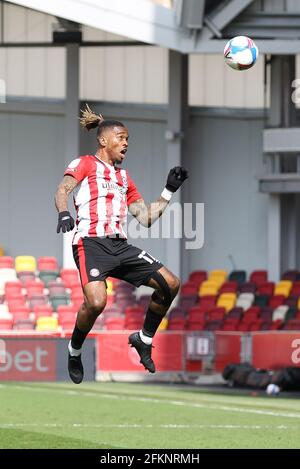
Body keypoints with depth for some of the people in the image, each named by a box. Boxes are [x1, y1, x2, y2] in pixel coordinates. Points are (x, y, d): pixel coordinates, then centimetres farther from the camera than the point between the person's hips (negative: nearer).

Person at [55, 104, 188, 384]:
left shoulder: (124, 177, 26)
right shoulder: (85, 164, 7)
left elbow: (146, 218, 23)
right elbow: (63, 190, -10)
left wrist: (169, 190, 19)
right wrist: (63, 213, -31)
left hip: (120, 246, 7)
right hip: (91, 243, -7)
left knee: (170, 284, -4)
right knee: (96, 301, -30)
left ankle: (144, 339, 15)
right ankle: (74, 352, -3)